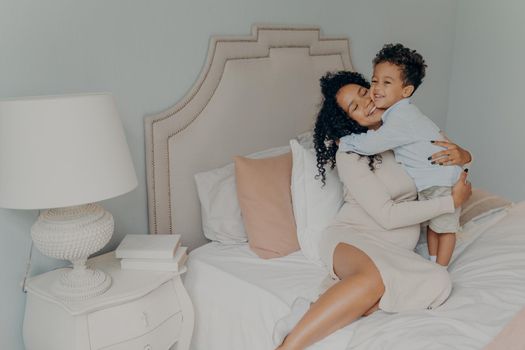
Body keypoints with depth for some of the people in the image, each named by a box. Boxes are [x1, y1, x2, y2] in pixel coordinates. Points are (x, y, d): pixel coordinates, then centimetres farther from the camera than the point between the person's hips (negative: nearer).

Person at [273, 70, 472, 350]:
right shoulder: (348, 154, -9)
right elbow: (388, 215, -13)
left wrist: (462, 156, -5)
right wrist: (452, 202, -10)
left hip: (395, 251, 6)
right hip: (353, 237, -5)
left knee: (438, 282, -28)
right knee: (376, 276, -41)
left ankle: (323, 313, -30)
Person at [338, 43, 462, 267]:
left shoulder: (401, 118, -28)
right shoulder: (399, 112, 3)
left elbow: (370, 145, -30)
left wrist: (342, 141, -17)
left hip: (442, 180, -10)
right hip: (426, 182, 10)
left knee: (444, 227, 7)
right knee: (432, 224, 20)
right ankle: (433, 264, 33)